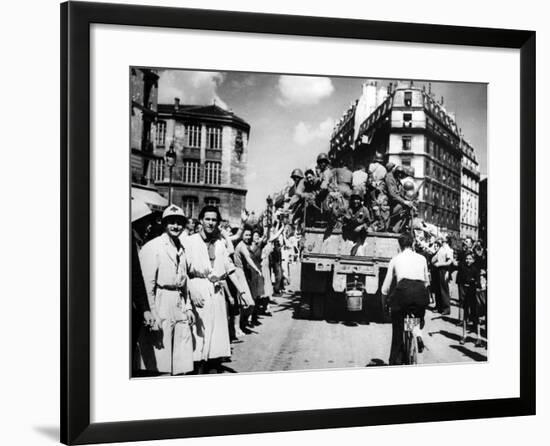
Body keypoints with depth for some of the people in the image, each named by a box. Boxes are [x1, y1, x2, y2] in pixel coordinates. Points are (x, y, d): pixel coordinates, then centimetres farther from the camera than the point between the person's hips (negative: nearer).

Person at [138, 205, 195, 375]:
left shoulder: (181, 249, 16)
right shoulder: (152, 247, -7)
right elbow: (148, 283, -12)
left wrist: (188, 307, 15)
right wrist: (153, 316, -16)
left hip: (179, 303, 7)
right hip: (161, 303, -7)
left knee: (183, 362, 6)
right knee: (161, 363, -4)